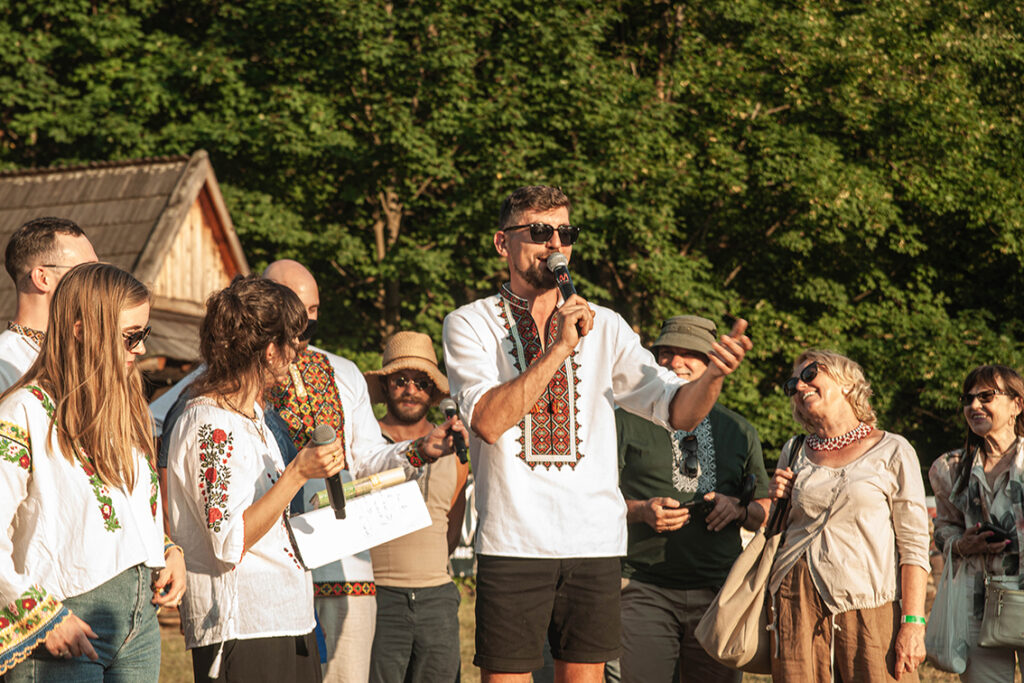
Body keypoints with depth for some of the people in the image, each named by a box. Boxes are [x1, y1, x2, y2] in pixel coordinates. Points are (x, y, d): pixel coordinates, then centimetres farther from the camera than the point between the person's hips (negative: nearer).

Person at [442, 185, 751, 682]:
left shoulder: (604, 327, 11)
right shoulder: (470, 324, 2)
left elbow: (678, 411, 3)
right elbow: (488, 421, -14)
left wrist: (714, 375, -18)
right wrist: (560, 348, -16)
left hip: (595, 542, 3)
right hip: (512, 542, -3)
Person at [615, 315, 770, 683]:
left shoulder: (739, 431, 17)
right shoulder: (628, 420, 7)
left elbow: (765, 513, 21)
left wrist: (738, 510, -2)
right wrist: (640, 511, -13)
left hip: (719, 593, 3)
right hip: (645, 591, -3)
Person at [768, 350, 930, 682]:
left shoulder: (892, 451, 3)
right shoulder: (794, 453, 14)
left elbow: (914, 545, -2)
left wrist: (913, 622, -10)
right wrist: (776, 501, 5)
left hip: (867, 604, -3)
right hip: (797, 602, 3)